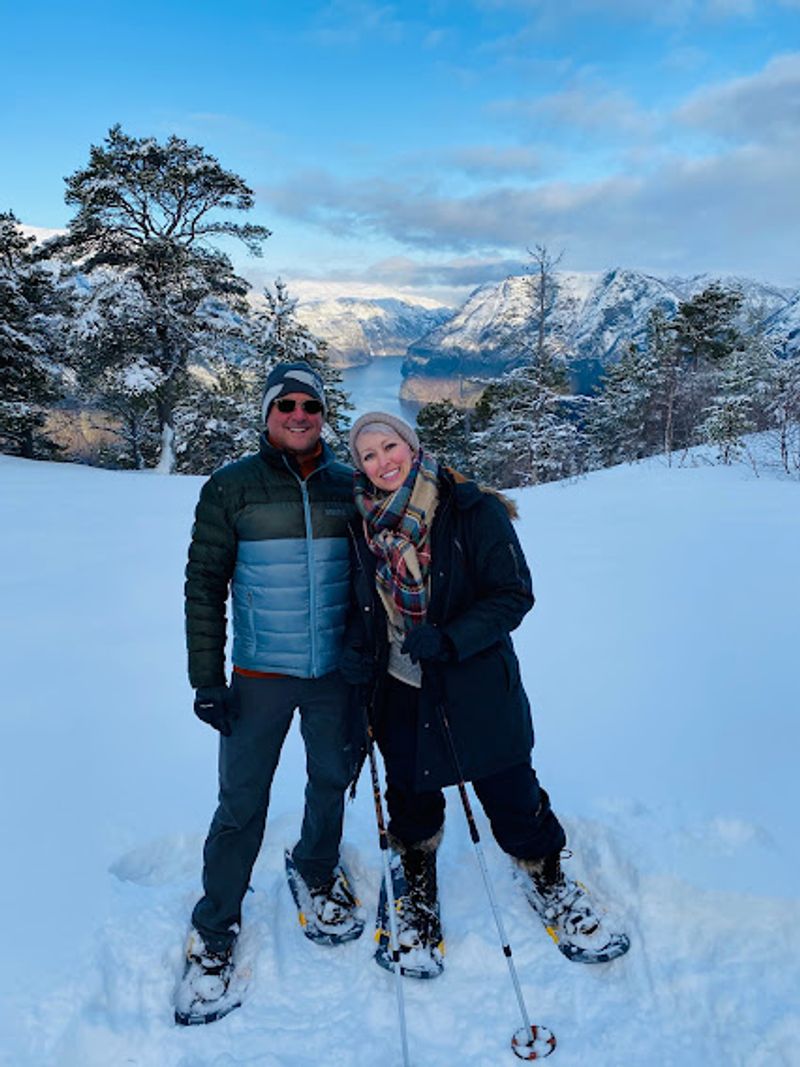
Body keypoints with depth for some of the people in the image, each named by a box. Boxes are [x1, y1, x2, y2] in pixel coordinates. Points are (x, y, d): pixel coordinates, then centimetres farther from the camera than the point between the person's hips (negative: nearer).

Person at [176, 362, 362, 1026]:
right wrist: (207, 679, -6)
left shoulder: (348, 487, 3)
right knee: (242, 804, 3)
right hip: (260, 673, -2)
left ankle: (316, 871, 46)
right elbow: (205, 586, -3)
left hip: (337, 671, 3)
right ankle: (215, 931, 24)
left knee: (332, 781, 17)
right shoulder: (230, 489, -5)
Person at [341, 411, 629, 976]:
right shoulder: (366, 521, 0)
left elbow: (514, 594, -14)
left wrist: (448, 640, -25)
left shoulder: (472, 510, -14)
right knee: (412, 799, 16)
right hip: (400, 690, 3)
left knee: (511, 794, 10)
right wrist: (357, 646, -4)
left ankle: (546, 879, 39)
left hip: (475, 685, -3)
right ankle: (418, 894, 41)